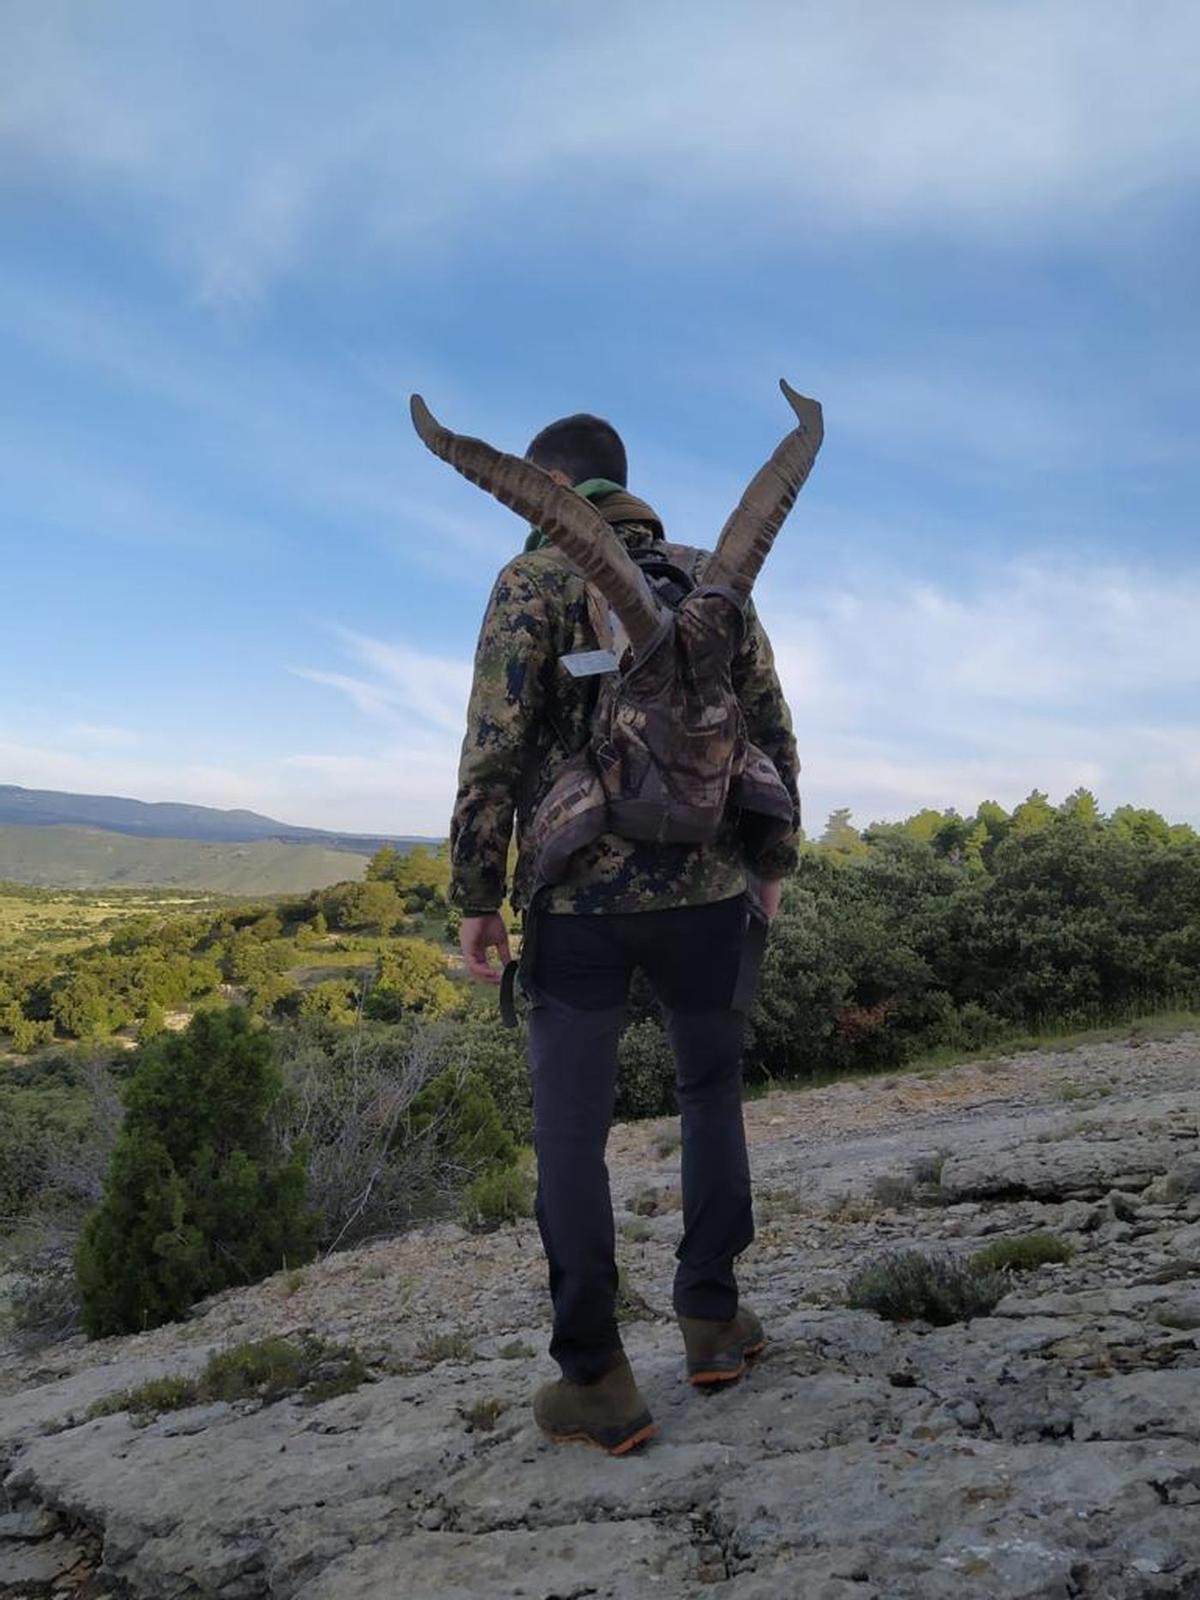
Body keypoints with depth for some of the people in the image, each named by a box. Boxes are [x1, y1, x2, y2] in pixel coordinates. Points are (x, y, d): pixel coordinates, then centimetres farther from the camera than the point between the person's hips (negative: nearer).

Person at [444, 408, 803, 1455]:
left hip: (578, 898, -3)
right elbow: (774, 732, 10)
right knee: (712, 1093, 23)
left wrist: (477, 897, -4)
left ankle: (596, 1381, 10)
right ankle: (712, 1317, 27)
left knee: (571, 1130, 7)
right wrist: (772, 862, 19)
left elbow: (496, 747, -10)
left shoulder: (534, 579, -2)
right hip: (707, 891, 4)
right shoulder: (715, 579, 10)